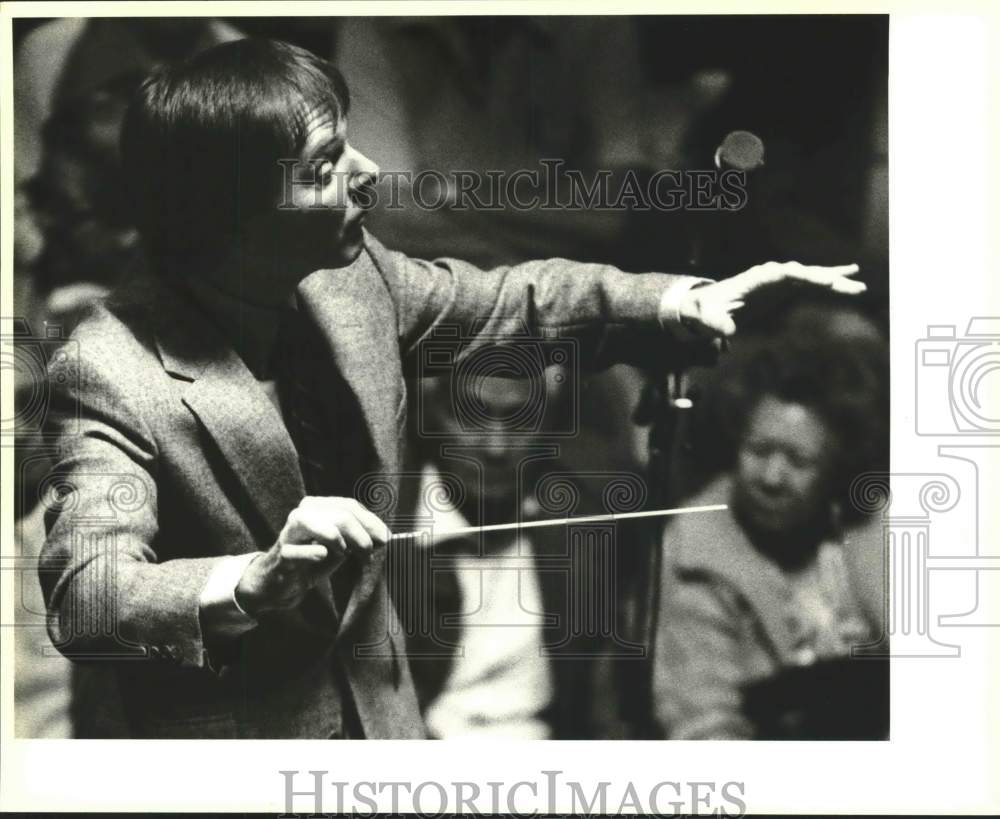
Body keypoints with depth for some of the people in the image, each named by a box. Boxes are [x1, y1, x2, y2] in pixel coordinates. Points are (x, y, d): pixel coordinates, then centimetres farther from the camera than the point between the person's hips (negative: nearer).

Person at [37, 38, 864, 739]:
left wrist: (685, 301, -2)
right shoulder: (111, 375, -26)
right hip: (235, 729, -6)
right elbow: (81, 597, -33)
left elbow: (511, 300, 7)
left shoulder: (354, 274, -8)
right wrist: (257, 578, -49)